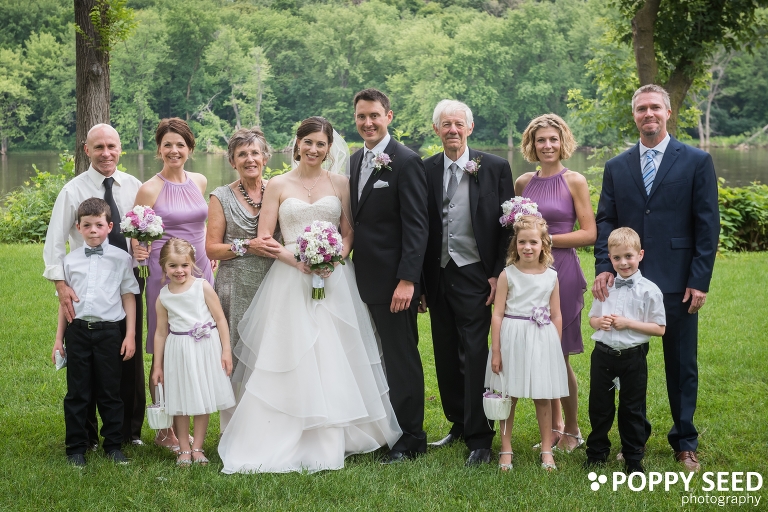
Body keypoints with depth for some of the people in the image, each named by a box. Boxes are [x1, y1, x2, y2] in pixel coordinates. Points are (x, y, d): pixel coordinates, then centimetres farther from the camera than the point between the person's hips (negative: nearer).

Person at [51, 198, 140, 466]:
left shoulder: (121, 258, 2)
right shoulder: (70, 260, 7)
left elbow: (129, 296, 3)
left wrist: (130, 335, -1)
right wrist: (59, 338, 11)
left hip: (108, 331, -1)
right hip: (77, 330, 2)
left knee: (110, 392, 6)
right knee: (77, 392, 6)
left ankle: (113, 445, 18)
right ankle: (76, 447, 15)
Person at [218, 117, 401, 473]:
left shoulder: (340, 183, 8)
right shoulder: (278, 185, 5)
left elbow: (349, 232, 8)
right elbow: (264, 238, 1)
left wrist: (335, 258, -12)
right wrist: (296, 259, -14)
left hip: (335, 279, 1)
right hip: (290, 281, -1)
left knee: (334, 360, 2)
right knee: (291, 361, -3)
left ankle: (334, 440, 12)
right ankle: (286, 442, 4)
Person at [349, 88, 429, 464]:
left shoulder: (406, 162, -11)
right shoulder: (355, 160, 13)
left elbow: (416, 226, -15)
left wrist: (407, 280, -20)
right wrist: (345, 259, 9)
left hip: (394, 279, -7)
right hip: (366, 277, 7)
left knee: (402, 359, 2)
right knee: (385, 357, 13)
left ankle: (410, 439, 12)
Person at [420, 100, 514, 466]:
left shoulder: (495, 168, -1)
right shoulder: (425, 170, 6)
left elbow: (506, 226, -1)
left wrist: (498, 275, -8)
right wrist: (418, 283, 5)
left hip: (475, 276, -4)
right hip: (438, 275, 4)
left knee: (475, 356, -5)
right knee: (446, 356, 11)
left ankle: (479, 439, 2)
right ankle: (459, 424, 26)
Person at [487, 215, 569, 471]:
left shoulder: (551, 277, 3)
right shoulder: (508, 275, -3)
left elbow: (556, 316, 8)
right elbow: (498, 314, -3)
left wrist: (556, 349, 7)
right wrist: (495, 351, -6)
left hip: (542, 341, 1)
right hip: (512, 339, -1)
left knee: (543, 398, 8)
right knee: (508, 397, 5)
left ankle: (547, 450, 18)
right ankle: (506, 450, 16)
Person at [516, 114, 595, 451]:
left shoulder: (574, 182, -3)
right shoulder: (523, 183, 9)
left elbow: (589, 234, -7)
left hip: (561, 272, -4)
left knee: (559, 356, 0)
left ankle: (573, 431, 14)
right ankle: (554, 426, 20)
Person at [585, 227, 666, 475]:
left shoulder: (649, 290, -8)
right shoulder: (605, 287, 4)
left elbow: (659, 329, -8)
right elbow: (592, 318, 16)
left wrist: (629, 323, -17)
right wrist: (600, 322, -7)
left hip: (633, 358, -3)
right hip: (603, 354, 3)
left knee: (632, 410, 8)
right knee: (599, 407, 13)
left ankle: (633, 459, 21)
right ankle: (597, 453, 29)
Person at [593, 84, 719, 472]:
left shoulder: (697, 162, 0)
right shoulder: (616, 167, 9)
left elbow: (707, 225, -3)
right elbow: (605, 221, 6)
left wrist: (700, 280, -9)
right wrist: (603, 267, -9)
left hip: (677, 282, -2)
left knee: (682, 365, 7)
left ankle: (685, 443, 20)